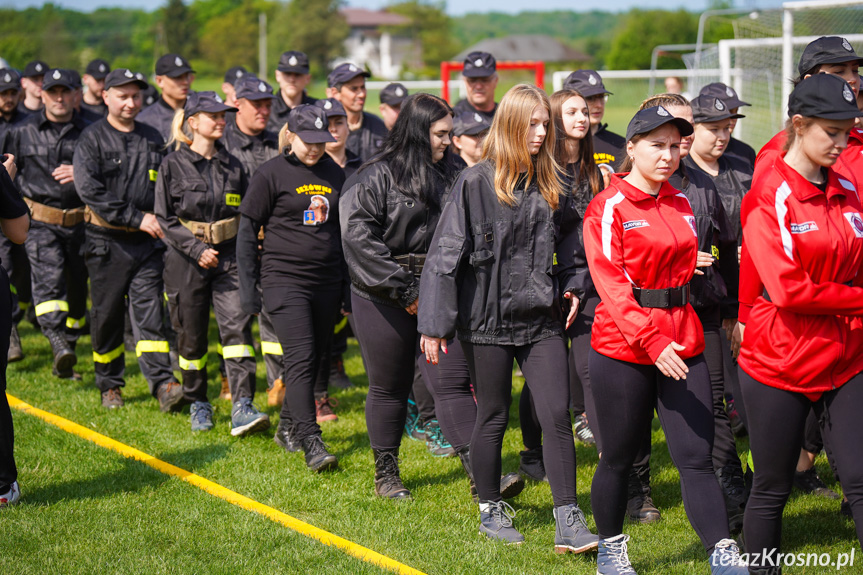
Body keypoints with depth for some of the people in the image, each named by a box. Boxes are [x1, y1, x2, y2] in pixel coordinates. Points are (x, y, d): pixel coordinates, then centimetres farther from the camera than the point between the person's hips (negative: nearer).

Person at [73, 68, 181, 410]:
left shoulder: (152, 139, 12)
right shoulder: (92, 138, -3)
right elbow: (90, 190, -14)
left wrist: (160, 220, 0)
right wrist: (136, 218, -16)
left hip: (147, 241, 2)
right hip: (106, 241, -2)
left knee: (148, 309, -6)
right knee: (106, 314, 6)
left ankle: (162, 383, -14)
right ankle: (109, 385, 20)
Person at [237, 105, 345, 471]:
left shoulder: (334, 174, 10)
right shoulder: (272, 174, -4)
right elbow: (247, 231, -1)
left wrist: (348, 288, 16)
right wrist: (248, 286, -5)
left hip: (326, 282, 5)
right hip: (285, 279, -5)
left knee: (315, 359, 10)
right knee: (301, 359, -13)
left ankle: (288, 427, 29)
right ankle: (311, 443, -15)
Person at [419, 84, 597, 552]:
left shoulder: (549, 183, 7)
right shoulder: (475, 183, -8)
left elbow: (565, 241, 19)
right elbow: (446, 253, -9)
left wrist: (570, 286, 2)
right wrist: (434, 324, -12)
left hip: (540, 320, 4)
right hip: (487, 319, -4)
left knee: (557, 414, -4)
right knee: (493, 418, 8)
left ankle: (568, 521, 0)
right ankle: (490, 511, 25)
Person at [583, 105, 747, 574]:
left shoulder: (682, 205, 12)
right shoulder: (608, 208, -7)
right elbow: (611, 283, -16)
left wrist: (693, 265, 9)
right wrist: (651, 342, -24)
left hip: (681, 345, 5)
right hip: (623, 348, -4)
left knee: (697, 457, -1)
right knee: (618, 457, 8)